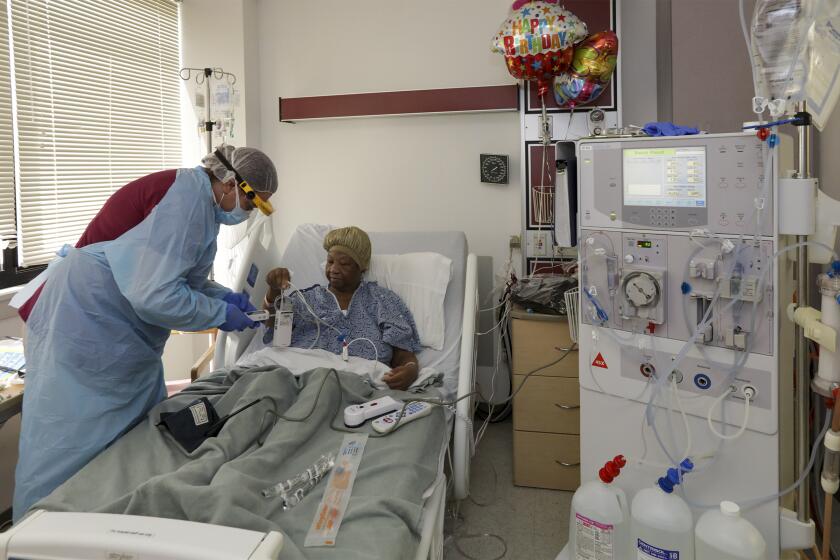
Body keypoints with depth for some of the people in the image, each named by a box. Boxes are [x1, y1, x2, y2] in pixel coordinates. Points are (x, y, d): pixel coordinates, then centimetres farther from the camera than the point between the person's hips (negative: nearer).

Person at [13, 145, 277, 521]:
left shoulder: (204, 203, 6)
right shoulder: (187, 200, -25)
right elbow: (155, 294, -31)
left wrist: (224, 295, 4)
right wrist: (221, 314, -17)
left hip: (121, 333, 10)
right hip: (85, 316, -10)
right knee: (68, 443, 0)